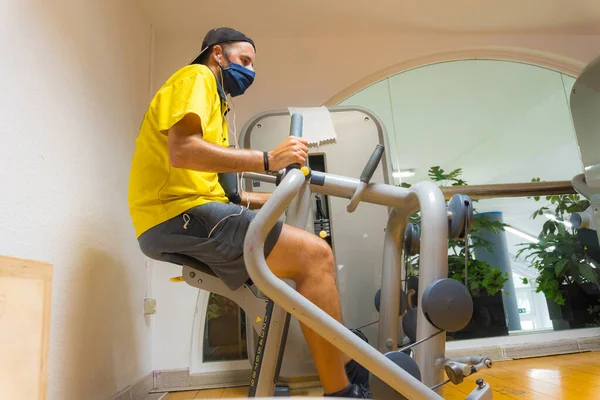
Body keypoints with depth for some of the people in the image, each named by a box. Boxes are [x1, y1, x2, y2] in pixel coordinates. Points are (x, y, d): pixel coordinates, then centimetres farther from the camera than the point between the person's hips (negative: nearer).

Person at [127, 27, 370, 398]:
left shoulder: (216, 103, 31)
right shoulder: (196, 77, 2)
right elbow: (182, 152, -19)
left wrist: (277, 197, 13)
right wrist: (267, 159, -20)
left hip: (194, 213, 10)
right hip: (179, 215, -10)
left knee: (312, 256, 6)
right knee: (315, 254, -20)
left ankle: (345, 368, 10)